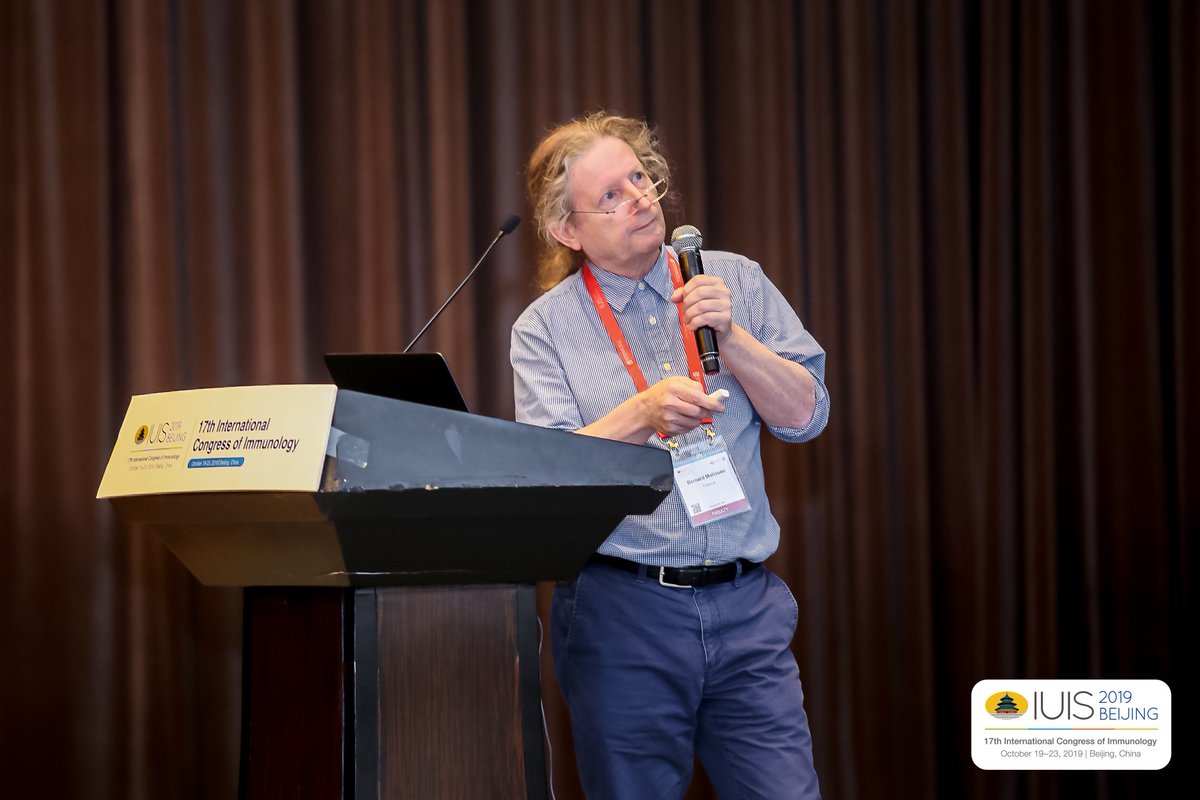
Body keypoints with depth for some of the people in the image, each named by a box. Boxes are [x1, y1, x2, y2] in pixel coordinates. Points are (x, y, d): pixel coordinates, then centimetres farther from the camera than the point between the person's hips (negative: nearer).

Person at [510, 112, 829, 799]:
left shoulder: (735, 281, 9)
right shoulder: (546, 328, 3)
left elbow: (807, 415, 4)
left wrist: (729, 337, -10)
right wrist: (645, 414, -21)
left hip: (745, 607, 1)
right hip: (620, 610, -1)